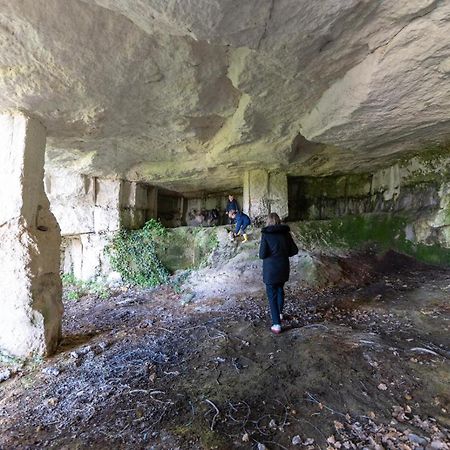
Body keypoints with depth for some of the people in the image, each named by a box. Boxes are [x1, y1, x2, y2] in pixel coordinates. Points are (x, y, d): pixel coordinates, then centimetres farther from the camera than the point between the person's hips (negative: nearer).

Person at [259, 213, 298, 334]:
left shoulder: (266, 234, -13)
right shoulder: (285, 233, -1)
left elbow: (262, 255, -15)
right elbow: (294, 250, 1)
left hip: (270, 270, -5)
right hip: (283, 268, 5)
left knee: (272, 295, 4)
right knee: (280, 289, 26)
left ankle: (276, 324, 3)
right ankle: (280, 313, 42)